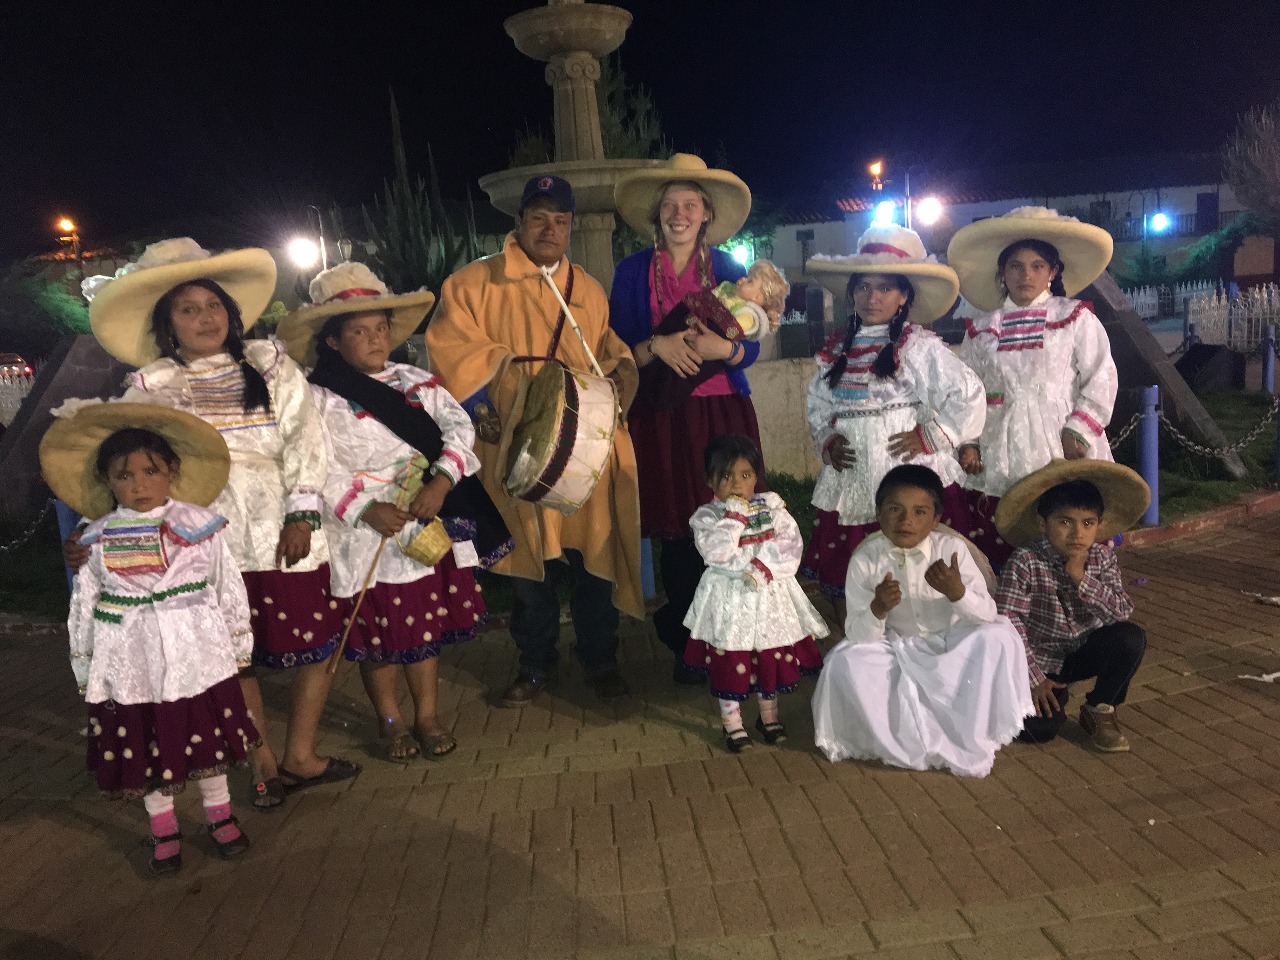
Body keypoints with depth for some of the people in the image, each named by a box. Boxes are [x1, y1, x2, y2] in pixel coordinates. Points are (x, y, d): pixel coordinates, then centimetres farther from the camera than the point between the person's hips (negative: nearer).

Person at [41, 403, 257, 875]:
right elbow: (83, 603, 5)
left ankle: (220, 817, 32)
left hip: (196, 654, -1)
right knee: (144, 744, 11)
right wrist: (83, 663, 7)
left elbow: (228, 585, 1)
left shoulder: (199, 524, -5)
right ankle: (163, 832, 30)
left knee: (207, 737, 12)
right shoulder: (98, 538, -1)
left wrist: (240, 641, 4)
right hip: (131, 660, 1)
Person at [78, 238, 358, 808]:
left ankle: (299, 756, 21)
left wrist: (302, 513, -9)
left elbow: (304, 440, -1)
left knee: (316, 640, 3)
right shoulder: (152, 387, 6)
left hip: (281, 526, 1)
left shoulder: (270, 364, 6)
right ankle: (262, 762, 27)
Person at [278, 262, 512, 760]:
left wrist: (441, 481, -19)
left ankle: (427, 715, 28)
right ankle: (391, 721, 28)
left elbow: (459, 426, -3)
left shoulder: (417, 382, 6)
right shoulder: (320, 400, -5)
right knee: (375, 629, 9)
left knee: (426, 623, 12)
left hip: (427, 526, 3)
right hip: (363, 534, -3)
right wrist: (365, 509, -23)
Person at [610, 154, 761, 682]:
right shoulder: (632, 271, 7)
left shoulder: (728, 270, 9)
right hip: (661, 417, 0)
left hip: (724, 415, 1)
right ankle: (686, 644, 16)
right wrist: (657, 345, -16)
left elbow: (751, 347, 6)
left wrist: (723, 348, -15)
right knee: (675, 532, 0)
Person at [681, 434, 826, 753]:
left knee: (773, 656, 13)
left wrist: (764, 566, -20)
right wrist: (734, 516, -22)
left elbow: (791, 544, -7)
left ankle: (769, 715, 33)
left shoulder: (771, 507, 1)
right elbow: (716, 552, -21)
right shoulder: (707, 516, -7)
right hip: (729, 598, -2)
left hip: (769, 596, 3)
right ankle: (731, 722, 22)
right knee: (729, 660, 5)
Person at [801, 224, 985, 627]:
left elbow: (969, 397, -7)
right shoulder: (837, 349, 12)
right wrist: (825, 440, 5)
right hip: (850, 486, 5)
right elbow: (817, 403, 21)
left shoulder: (919, 345, -5)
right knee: (843, 586, 10)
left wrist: (928, 437, -10)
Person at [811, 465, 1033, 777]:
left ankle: (969, 740, -11)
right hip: (897, 652, 0)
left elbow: (988, 615, -17)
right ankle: (911, 745, -11)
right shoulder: (865, 559, -16)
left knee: (998, 638, -27)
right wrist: (877, 610, -40)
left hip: (952, 646, 0)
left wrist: (957, 593, -38)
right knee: (844, 661, -26)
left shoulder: (952, 547, -17)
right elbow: (857, 634, -17)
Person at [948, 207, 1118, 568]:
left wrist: (1079, 431, -9)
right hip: (998, 462, 3)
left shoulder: (1076, 318, 4)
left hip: (1063, 455, -2)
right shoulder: (981, 330, 12)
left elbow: (1102, 378, 0)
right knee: (994, 549, 2)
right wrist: (967, 442, 2)